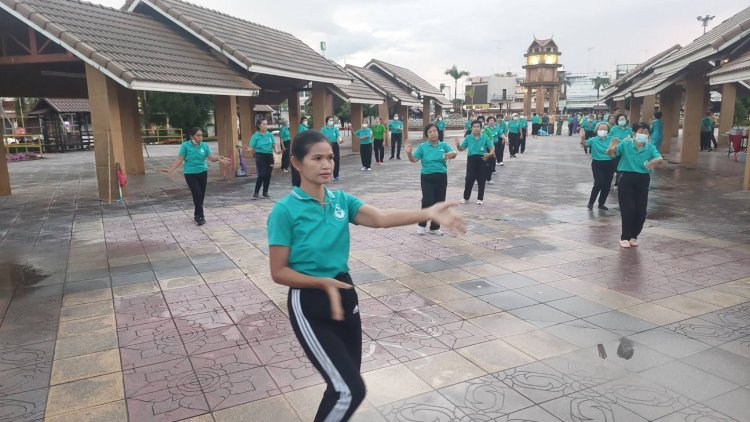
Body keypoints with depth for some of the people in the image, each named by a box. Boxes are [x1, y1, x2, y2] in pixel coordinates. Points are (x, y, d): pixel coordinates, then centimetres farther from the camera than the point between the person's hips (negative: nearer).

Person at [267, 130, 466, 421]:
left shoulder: (341, 200, 0)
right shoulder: (285, 211, -15)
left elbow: (381, 218, -18)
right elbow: (279, 272, -13)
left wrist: (429, 213, -32)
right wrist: (324, 283, -26)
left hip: (345, 293, 6)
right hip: (309, 303, -6)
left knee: (346, 384, 18)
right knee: (350, 390, -10)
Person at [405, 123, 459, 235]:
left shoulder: (443, 145, 4)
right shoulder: (423, 146, 0)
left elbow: (454, 153, -10)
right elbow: (413, 159, -7)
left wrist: (451, 154, -34)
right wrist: (409, 152, -27)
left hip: (441, 177, 2)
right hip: (427, 178, -2)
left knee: (439, 203, 7)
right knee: (427, 202, -10)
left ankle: (434, 227, 22)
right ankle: (422, 225, 11)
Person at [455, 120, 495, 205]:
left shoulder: (485, 137, -3)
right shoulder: (468, 138, 2)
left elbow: (492, 147, -2)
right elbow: (462, 148, 4)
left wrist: (490, 154, -23)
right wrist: (458, 146, -17)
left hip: (482, 159, -1)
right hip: (471, 159, 1)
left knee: (481, 180, 7)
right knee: (469, 179, 3)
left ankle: (480, 198, 19)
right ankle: (466, 197, 17)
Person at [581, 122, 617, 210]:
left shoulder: (611, 139, 4)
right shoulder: (593, 140, -1)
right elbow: (585, 143, -18)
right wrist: (582, 138, -40)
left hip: (609, 164, 3)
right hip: (597, 164, -3)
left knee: (607, 185, 8)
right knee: (599, 184, -13)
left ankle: (601, 203, 25)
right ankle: (591, 202, 5)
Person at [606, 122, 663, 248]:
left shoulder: (650, 148, 0)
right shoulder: (625, 144, -6)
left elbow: (660, 159, -14)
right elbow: (610, 153, -16)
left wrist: (655, 161, -37)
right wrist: (612, 148, -39)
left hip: (642, 180, 3)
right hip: (627, 178, -3)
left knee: (641, 210, 7)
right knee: (628, 209, -2)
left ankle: (634, 236, 26)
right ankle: (625, 237, 13)